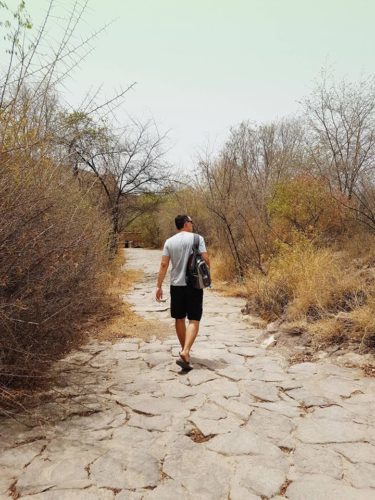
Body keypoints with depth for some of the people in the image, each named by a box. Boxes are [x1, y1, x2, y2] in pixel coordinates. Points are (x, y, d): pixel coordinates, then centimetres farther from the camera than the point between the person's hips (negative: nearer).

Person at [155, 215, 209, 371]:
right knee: (194, 320, -1)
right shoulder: (197, 238, -4)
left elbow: (164, 264, -1)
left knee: (179, 319, 16)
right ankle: (185, 352, -17)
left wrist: (159, 286, 2)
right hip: (194, 285, -3)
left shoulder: (169, 241, 4)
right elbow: (205, 259, -9)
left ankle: (184, 350, 30)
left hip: (176, 285, 3)